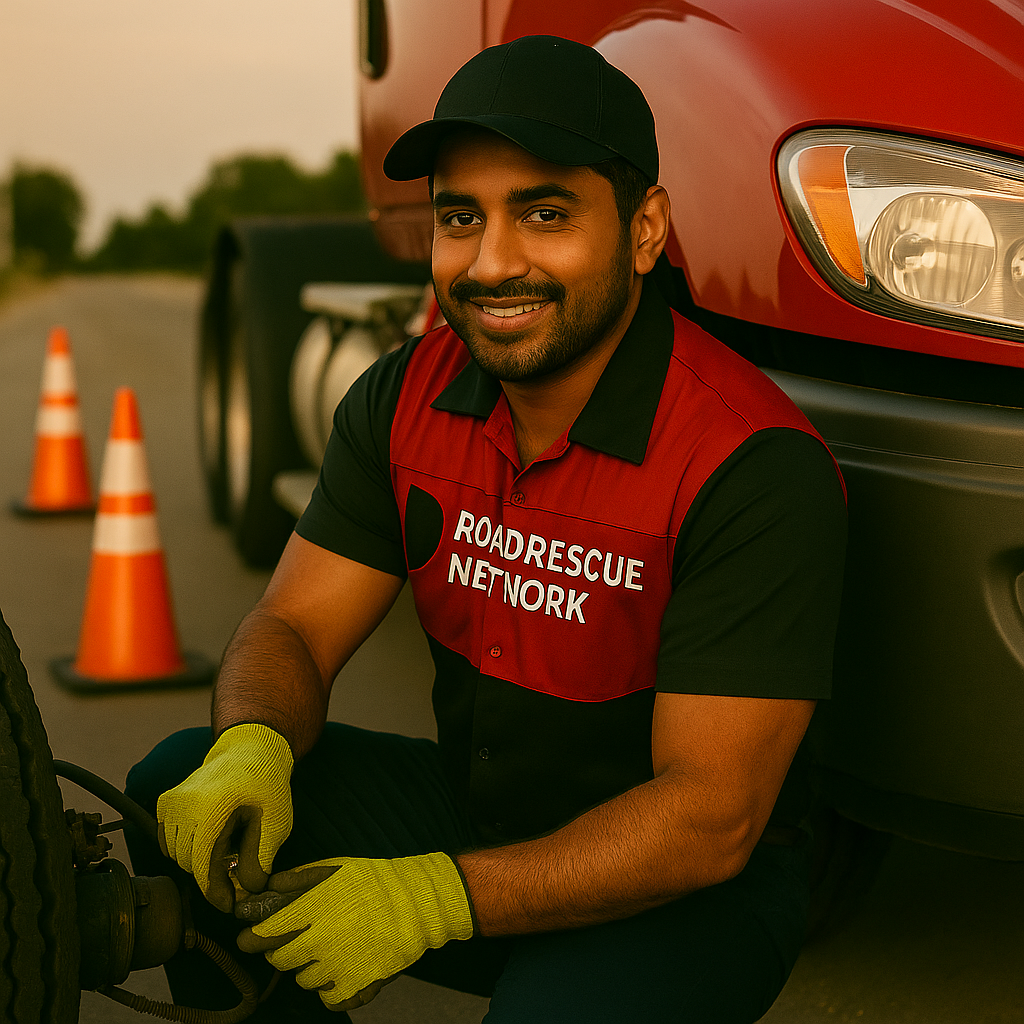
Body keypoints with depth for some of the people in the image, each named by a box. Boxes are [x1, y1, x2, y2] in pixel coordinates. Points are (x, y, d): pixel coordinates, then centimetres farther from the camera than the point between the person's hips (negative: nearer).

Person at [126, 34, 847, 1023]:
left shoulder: (756, 463, -24)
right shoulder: (406, 397, -3)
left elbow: (711, 820, -25)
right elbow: (291, 628, -2)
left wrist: (436, 896, -32)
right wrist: (252, 750, -26)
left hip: (685, 887, -5)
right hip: (473, 813, 5)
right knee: (183, 792, -12)